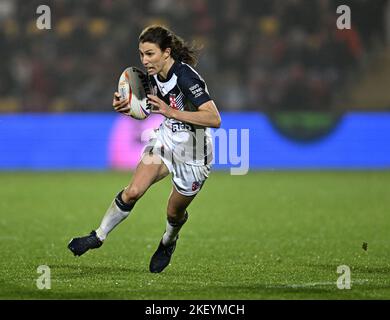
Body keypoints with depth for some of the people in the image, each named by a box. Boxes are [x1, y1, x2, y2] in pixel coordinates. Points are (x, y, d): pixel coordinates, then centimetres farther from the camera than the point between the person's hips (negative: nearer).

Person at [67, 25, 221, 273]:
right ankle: (99, 236, 5)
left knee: (174, 213, 12)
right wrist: (128, 106, -5)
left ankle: (168, 243, 45)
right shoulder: (155, 73, -6)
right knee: (132, 192, -11)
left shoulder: (186, 77, -30)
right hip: (167, 139, 6)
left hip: (193, 154, -6)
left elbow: (215, 119, -37)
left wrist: (172, 112, -42)